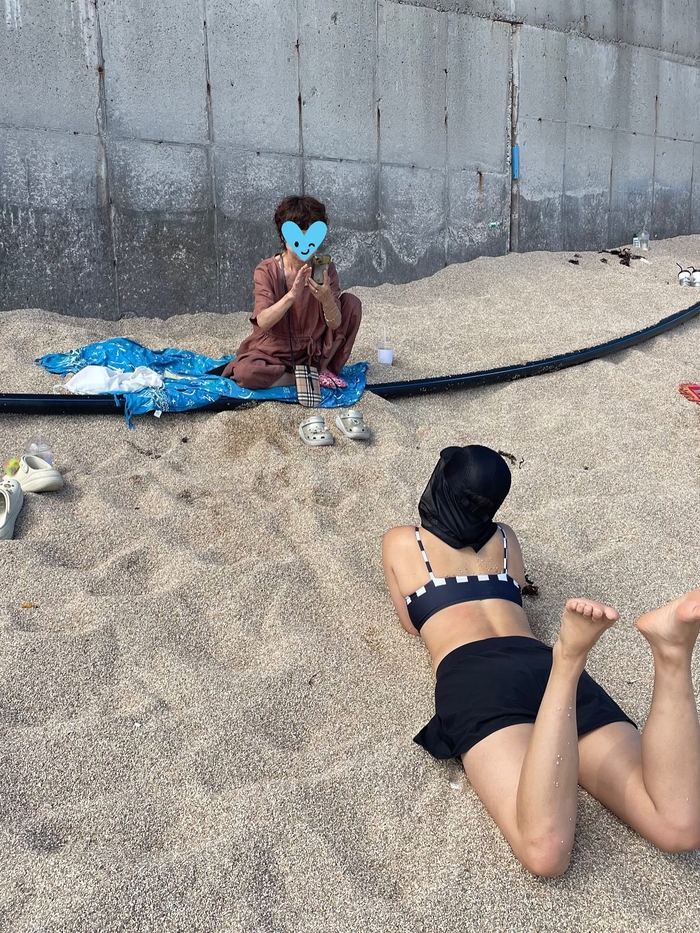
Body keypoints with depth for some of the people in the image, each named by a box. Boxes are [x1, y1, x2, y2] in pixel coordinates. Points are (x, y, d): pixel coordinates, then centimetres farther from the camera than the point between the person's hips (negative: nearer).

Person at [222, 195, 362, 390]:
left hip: (314, 350, 3)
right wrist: (292, 294, -43)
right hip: (273, 352, -2)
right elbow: (263, 322, -28)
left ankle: (323, 368, -3)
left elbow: (335, 324, -16)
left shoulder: (326, 269, -8)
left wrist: (327, 300, -38)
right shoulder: (266, 270, -15)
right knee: (246, 373, -34)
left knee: (351, 303, -13)